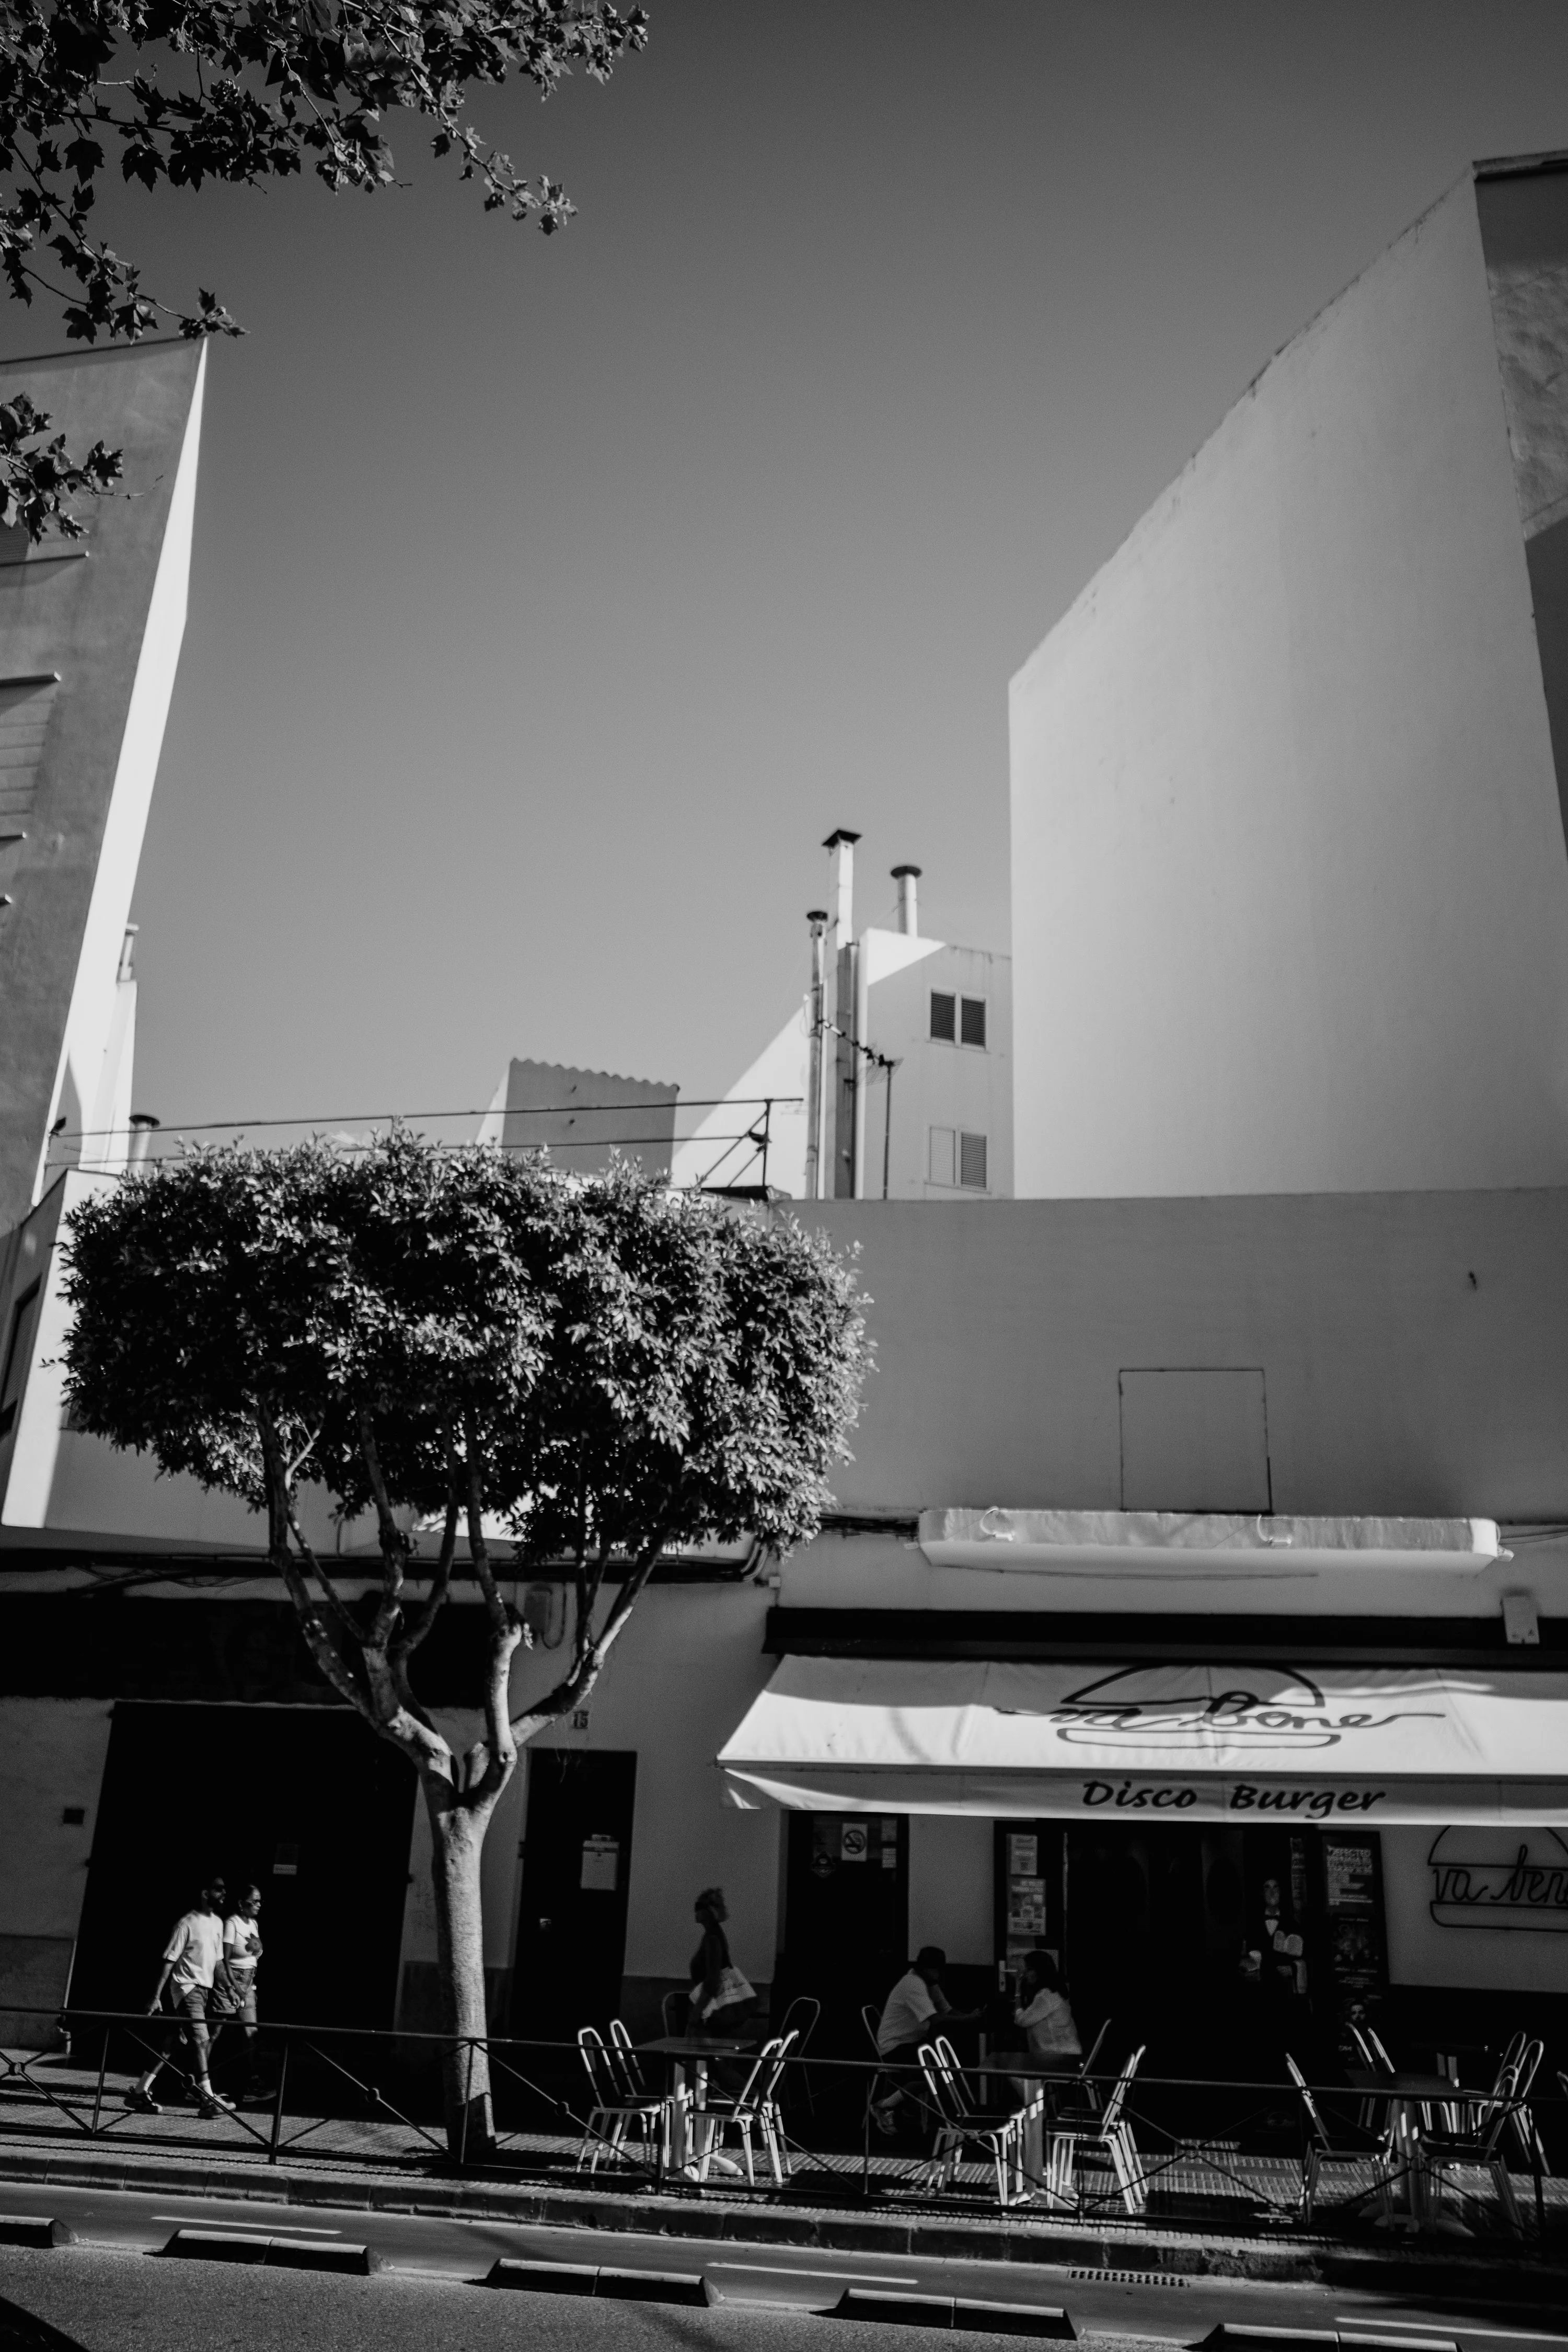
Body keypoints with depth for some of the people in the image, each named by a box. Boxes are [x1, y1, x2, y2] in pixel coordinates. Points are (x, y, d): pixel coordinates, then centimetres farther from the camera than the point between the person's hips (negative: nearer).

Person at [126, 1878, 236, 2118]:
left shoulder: (218, 1923, 11)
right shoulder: (187, 1924, -12)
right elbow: (169, 1960, -13)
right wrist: (157, 1996, -16)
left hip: (204, 1989, 8)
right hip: (187, 1988, -8)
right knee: (200, 2040, -13)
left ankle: (140, 2091, 17)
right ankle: (207, 2099, -13)